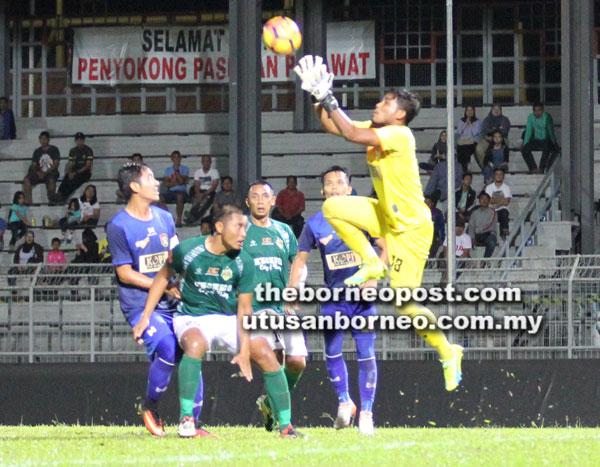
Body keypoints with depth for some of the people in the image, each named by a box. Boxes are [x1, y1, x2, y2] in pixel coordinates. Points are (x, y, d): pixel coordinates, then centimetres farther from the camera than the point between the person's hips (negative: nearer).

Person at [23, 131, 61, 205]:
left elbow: (56, 165, -6)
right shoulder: (37, 151, 15)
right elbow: (33, 165, 12)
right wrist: (38, 172, -11)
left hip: (51, 172, -4)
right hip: (39, 174, 4)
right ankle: (28, 201, -22)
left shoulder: (54, 150, 2)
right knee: (26, 179, -22)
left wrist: (45, 173, -15)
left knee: (51, 179, -41)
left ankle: (52, 200, -24)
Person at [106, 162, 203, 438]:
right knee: (168, 349, -25)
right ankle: (149, 407, -1)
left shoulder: (165, 218, 13)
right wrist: (164, 288, -14)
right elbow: (125, 273, -8)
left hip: (173, 305, 6)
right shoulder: (118, 226, -6)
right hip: (140, 305, -6)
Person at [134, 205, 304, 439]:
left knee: (266, 356, -14)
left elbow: (244, 307, -5)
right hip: (192, 317, -3)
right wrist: (145, 317, -1)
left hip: (230, 318, 3)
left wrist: (244, 350, -12)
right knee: (195, 344, -36)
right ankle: (186, 418, -29)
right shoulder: (186, 250, -13)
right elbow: (163, 277, 3)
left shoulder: (244, 262, -8)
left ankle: (286, 426, -3)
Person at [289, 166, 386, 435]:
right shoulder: (315, 224, 1)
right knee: (332, 354, -1)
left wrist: (374, 277, -14)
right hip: (333, 298, 2)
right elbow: (300, 261, 9)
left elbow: (387, 248, 0)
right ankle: (344, 403, 19)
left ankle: (366, 413, 4)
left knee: (366, 356, -3)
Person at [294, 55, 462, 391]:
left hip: (411, 228, -9)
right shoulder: (375, 131, 2)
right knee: (333, 208, -3)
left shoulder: (400, 136, -25)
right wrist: (318, 97, -7)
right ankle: (372, 262, 7)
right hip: (387, 216, 9)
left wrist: (329, 98, -29)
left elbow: (352, 134, -35)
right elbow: (333, 126, 6)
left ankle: (448, 352, 13)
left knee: (406, 304, -8)